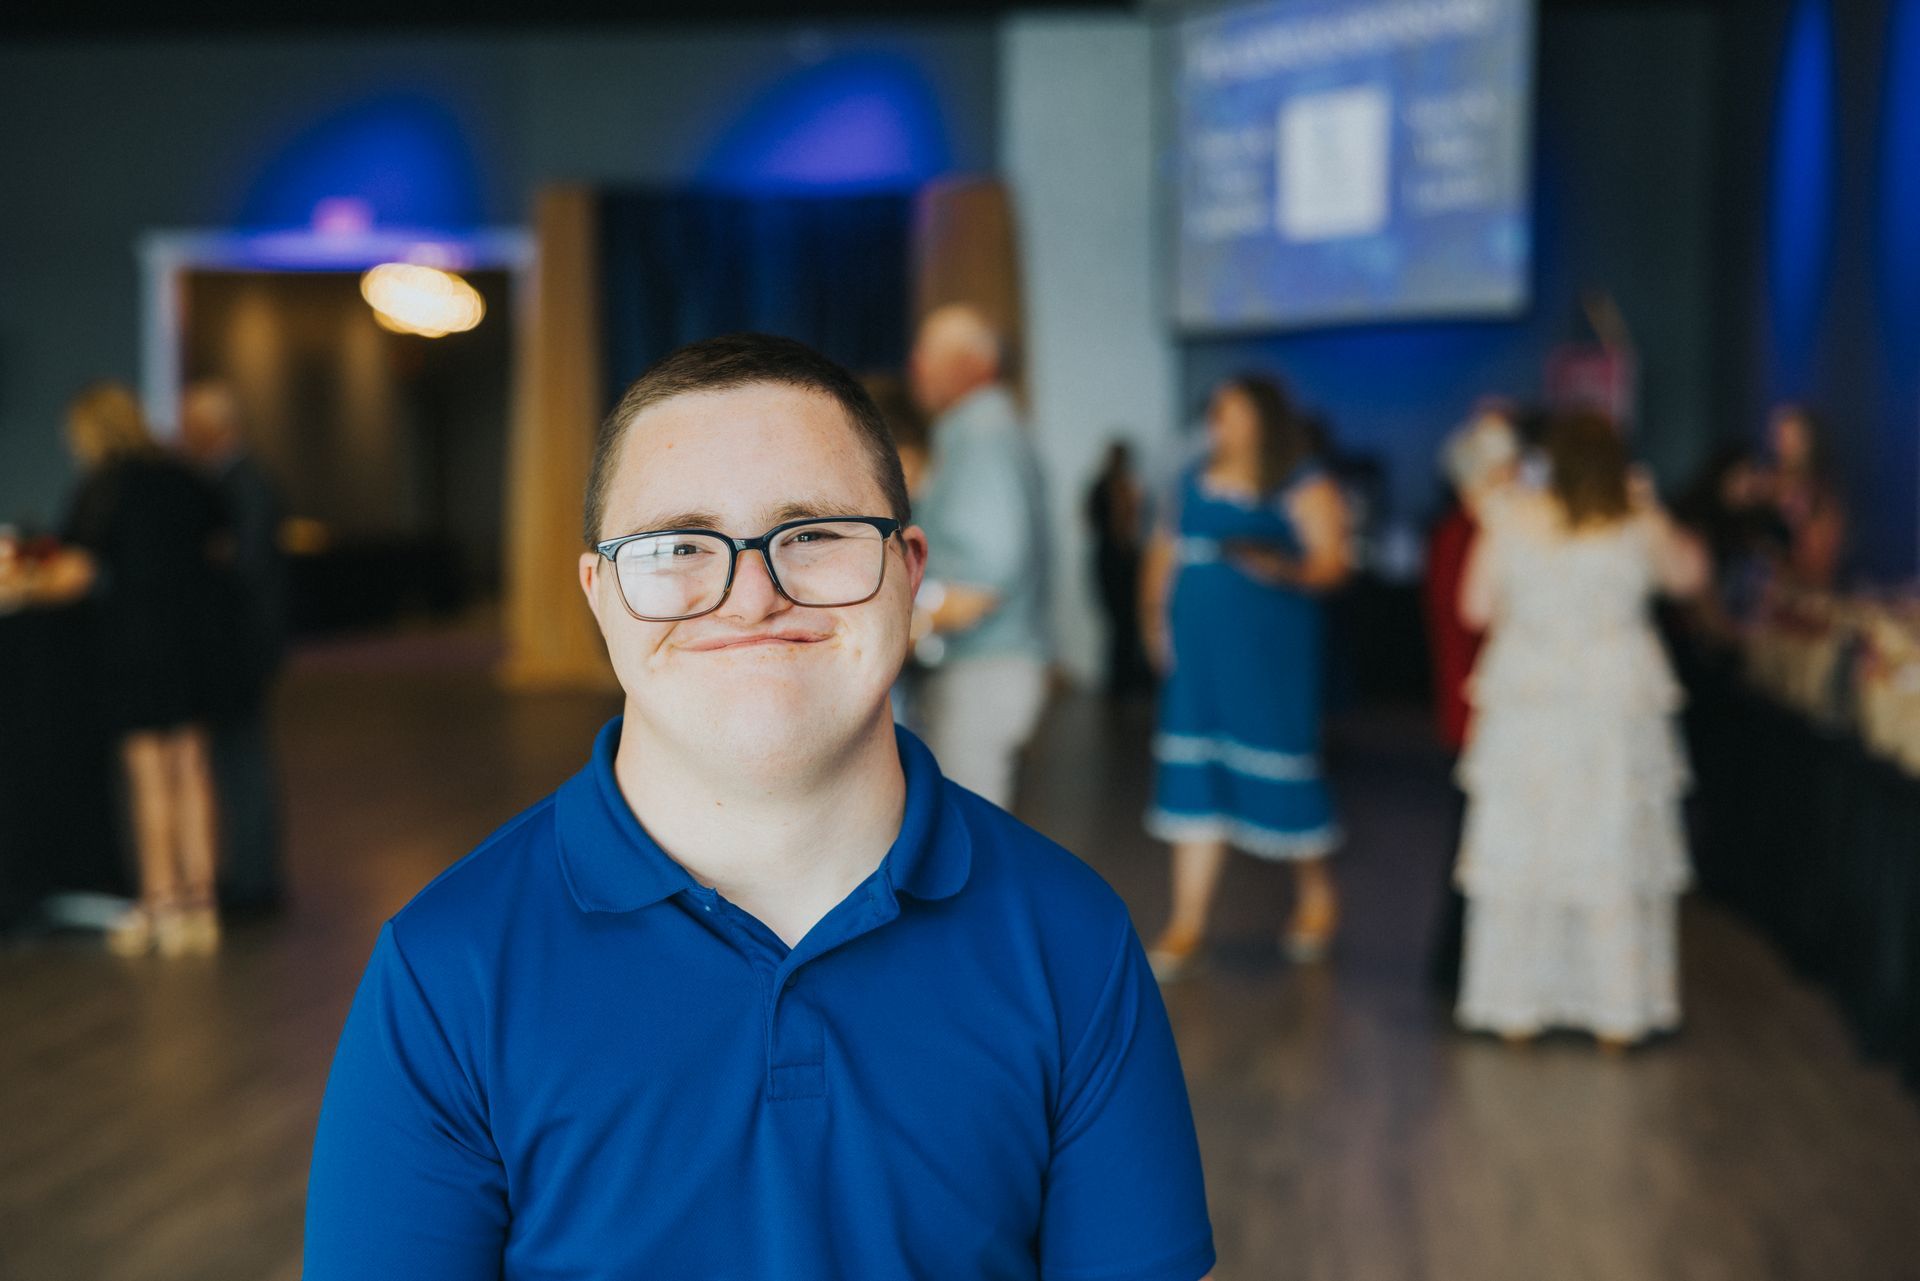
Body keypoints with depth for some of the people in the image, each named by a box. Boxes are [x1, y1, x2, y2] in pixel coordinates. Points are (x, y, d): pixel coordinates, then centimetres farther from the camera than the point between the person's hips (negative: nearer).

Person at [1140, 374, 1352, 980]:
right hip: (1196, 657, 5)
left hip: (1270, 655, -5)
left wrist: (1280, 566, -30)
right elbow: (1165, 549, 19)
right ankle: (1188, 921, 7)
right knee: (1194, 780, 3)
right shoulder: (1196, 482, 14)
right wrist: (1154, 612, 5)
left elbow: (1332, 562, -11)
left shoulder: (1304, 489, -4)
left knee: (1278, 768, 0)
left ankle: (1316, 894, 25)